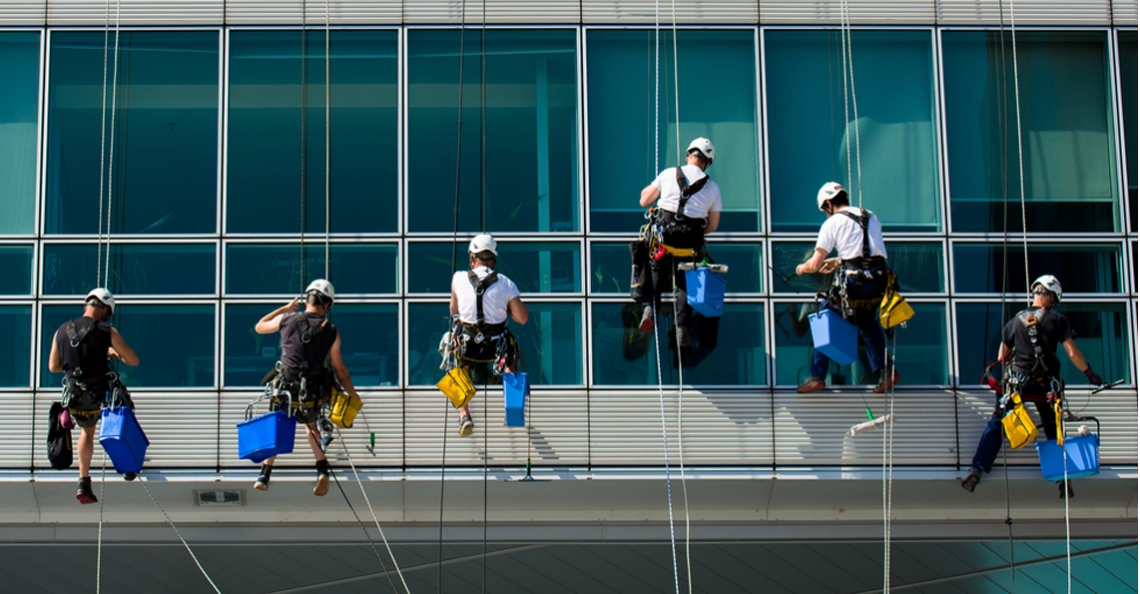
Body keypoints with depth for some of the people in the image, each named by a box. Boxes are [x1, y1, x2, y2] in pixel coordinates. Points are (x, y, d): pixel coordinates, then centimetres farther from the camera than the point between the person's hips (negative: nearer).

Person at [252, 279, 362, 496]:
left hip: (286, 392, -1)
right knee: (311, 424, 29)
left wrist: (284, 309, 28)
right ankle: (322, 469, 11)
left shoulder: (287, 320, -2)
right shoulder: (331, 331, -2)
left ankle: (265, 474, 17)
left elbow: (259, 327, 18)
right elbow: (340, 369, 4)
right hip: (314, 395, 1)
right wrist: (352, 394, 18)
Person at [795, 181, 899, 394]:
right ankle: (886, 370, 17)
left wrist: (801, 268, 22)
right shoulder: (871, 217, 18)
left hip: (853, 282, -5)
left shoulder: (833, 222, 3)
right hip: (879, 281, 5)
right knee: (866, 321, 28)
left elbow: (815, 264, 1)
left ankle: (817, 376, 10)